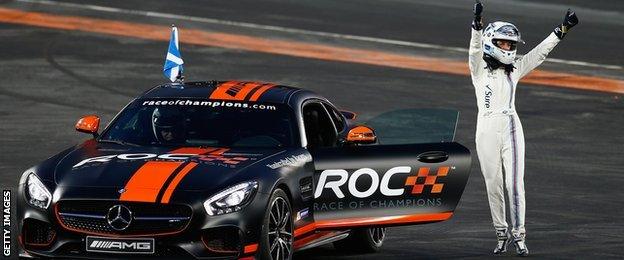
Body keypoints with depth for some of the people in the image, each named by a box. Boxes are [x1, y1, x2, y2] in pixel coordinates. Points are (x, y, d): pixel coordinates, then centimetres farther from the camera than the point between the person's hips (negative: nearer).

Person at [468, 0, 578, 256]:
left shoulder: (515, 69, 11)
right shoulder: (479, 69, 0)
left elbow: (540, 52, 9)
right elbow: (476, 50, -18)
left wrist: (562, 29, 1)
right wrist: (477, 25, -36)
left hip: (511, 129, 2)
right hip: (486, 131, -2)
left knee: (515, 183, -6)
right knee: (493, 185, 3)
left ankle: (518, 235, -6)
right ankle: (501, 233, 13)